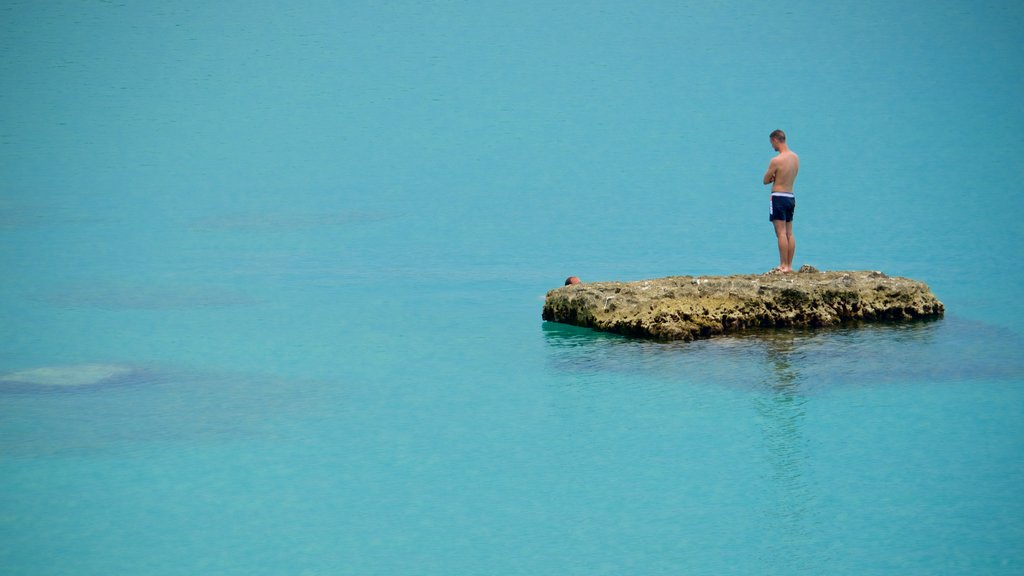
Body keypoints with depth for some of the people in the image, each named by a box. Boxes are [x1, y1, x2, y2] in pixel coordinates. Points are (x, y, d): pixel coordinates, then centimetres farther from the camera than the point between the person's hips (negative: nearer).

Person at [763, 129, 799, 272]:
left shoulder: (776, 161, -16)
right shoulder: (796, 158, 7)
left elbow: (766, 181, -7)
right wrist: (777, 178, 0)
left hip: (778, 197, -8)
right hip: (791, 197, 8)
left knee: (781, 233, -7)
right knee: (789, 233, 10)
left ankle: (783, 266, -9)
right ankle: (789, 265, 12)